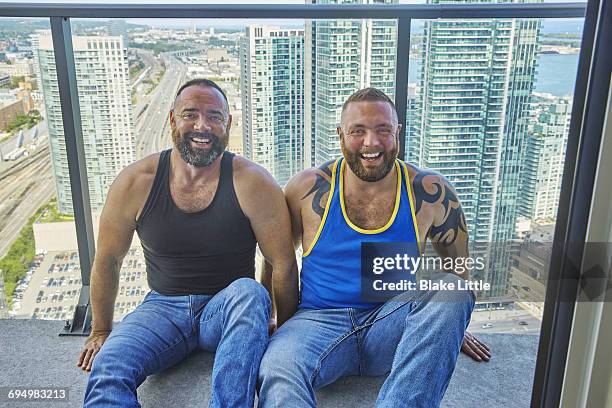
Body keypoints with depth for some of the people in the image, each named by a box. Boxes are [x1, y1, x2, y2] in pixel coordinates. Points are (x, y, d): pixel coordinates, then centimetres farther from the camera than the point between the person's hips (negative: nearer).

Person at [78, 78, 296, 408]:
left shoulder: (253, 183, -13)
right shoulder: (135, 183, -7)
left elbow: (283, 265, -8)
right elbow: (108, 260, 6)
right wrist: (100, 331, 15)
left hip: (229, 306, 0)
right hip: (164, 306, 1)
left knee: (250, 293, -35)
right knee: (107, 367, -28)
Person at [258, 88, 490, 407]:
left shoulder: (430, 193, 1)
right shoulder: (308, 188, -1)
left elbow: (458, 264, 16)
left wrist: (449, 328, 20)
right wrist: (288, 325, 9)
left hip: (393, 323, 2)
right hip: (319, 319, -2)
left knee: (450, 289, -28)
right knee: (276, 371, -34)